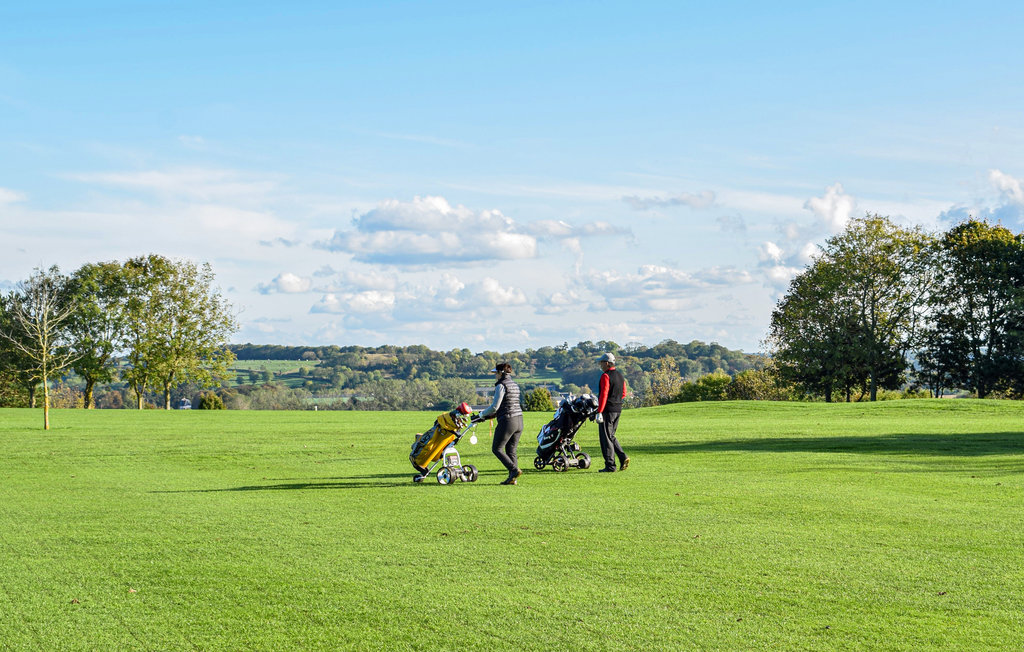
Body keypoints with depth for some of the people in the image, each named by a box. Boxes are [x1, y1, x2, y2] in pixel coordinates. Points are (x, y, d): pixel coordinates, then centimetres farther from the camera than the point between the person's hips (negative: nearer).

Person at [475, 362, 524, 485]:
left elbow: (495, 406, -13)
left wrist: (482, 414, 3)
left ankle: (514, 470, -12)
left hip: (507, 421, -8)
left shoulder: (501, 386, -10)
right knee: (511, 450, 11)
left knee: (497, 448, 2)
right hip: (519, 420, 8)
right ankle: (512, 478, 5)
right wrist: (490, 414, 22)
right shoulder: (515, 386, 16)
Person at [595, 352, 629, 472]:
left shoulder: (606, 376, -14)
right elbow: (623, 393, 18)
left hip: (607, 410, -8)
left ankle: (610, 466, -2)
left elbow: (603, 394, -19)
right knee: (611, 436, 19)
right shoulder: (620, 375, 13)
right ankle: (623, 457, 3)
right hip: (618, 410, 8)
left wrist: (599, 412, -20)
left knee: (606, 438, -2)